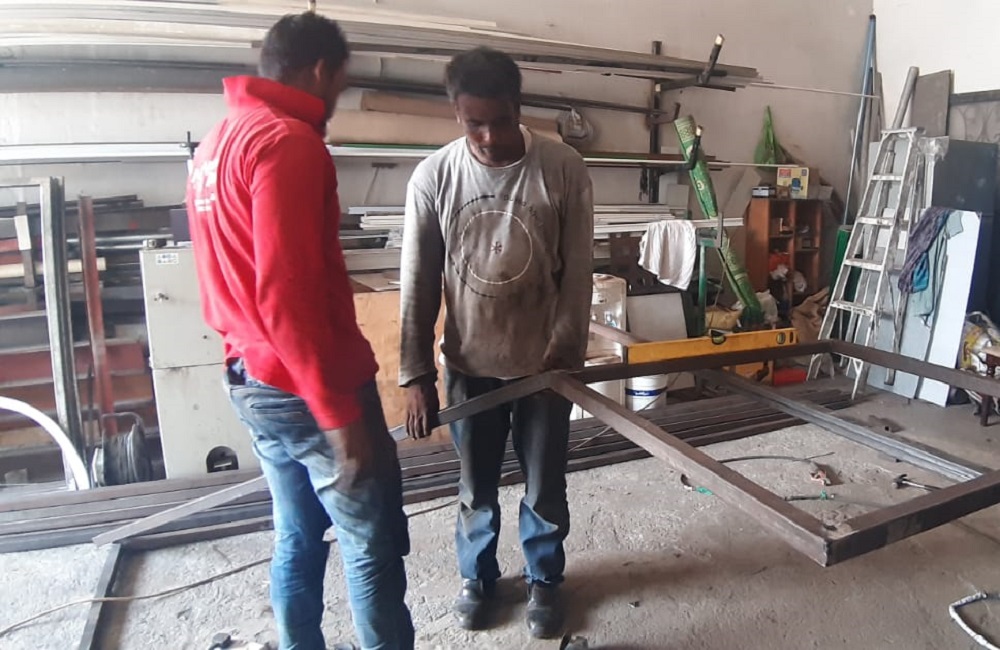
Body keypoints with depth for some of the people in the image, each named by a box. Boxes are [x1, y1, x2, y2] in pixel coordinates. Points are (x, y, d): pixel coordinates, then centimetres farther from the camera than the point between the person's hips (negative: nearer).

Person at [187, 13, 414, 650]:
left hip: (253, 381, 9)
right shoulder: (288, 143, -17)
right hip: (310, 388, -9)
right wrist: (340, 412, -21)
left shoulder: (217, 142, 13)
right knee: (374, 544, 5)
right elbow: (286, 293, -24)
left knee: (298, 539, 19)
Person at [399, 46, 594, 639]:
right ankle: (478, 574, 44)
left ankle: (544, 579, 41)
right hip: (469, 365, 1)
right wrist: (416, 373, -5)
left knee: (545, 489, 14)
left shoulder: (565, 170, -11)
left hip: (544, 362, 0)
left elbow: (578, 273, -6)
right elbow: (418, 284, -4)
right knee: (476, 489, 17)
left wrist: (565, 349, -12)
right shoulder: (433, 177, -9)